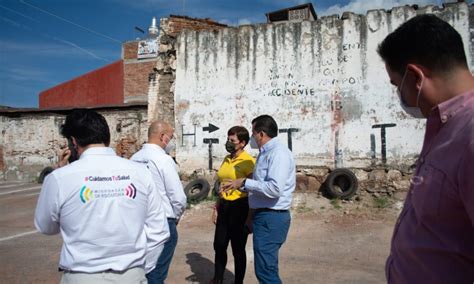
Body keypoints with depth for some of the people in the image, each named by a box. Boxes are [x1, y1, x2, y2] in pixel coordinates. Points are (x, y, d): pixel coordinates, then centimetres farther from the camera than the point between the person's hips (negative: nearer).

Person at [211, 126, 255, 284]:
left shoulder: (248, 161, -14)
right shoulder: (226, 159, 9)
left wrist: (250, 216, -12)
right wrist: (216, 207, 14)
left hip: (240, 207, -7)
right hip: (224, 206, 7)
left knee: (238, 249, 8)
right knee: (219, 245, 16)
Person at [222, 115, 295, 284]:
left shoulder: (278, 153, -18)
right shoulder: (265, 153, 14)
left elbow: (274, 188, -28)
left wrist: (244, 182, -19)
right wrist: (239, 185, 10)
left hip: (271, 218, -10)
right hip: (264, 215, 10)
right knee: (266, 268, 21)